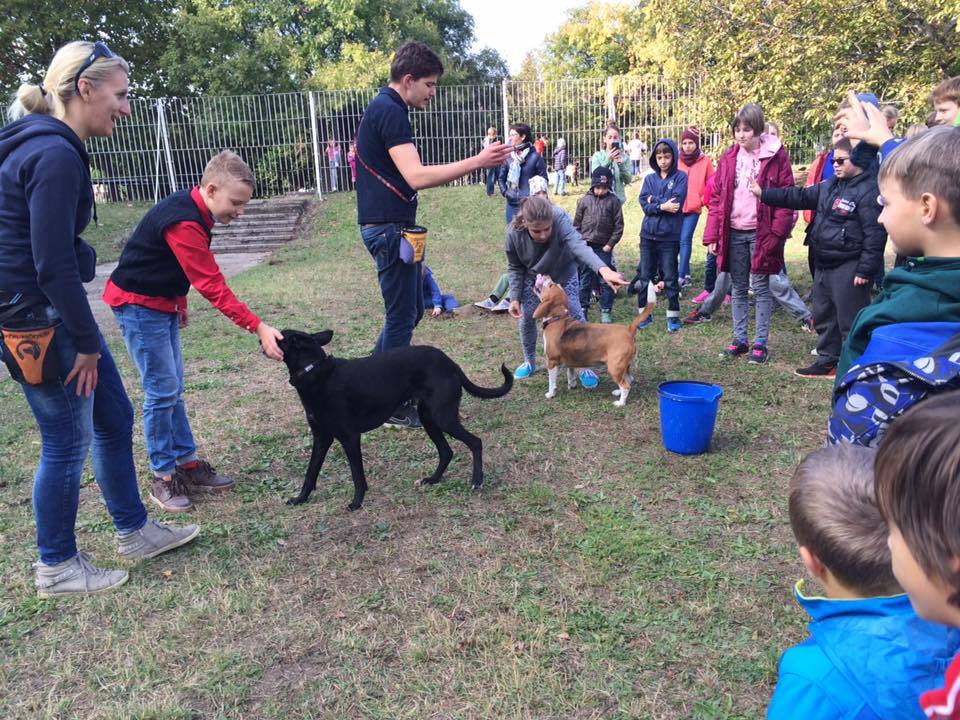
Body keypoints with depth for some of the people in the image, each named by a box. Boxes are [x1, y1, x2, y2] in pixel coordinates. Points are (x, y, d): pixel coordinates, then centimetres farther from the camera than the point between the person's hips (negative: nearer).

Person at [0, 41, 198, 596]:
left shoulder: (50, 146, 10)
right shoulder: (55, 155, -21)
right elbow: (53, 265, -23)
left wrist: (85, 335, 14)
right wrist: (86, 342, -13)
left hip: (57, 311, 10)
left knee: (115, 418, 17)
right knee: (68, 442, 4)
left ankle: (135, 531, 34)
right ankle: (56, 568, 25)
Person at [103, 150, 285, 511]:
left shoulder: (192, 210, 2)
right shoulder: (183, 223, -28)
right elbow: (214, 287, -30)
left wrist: (179, 303, 19)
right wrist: (259, 328, -32)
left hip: (163, 304, 10)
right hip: (139, 306, -10)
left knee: (172, 389, 12)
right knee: (162, 391, -5)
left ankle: (188, 464, 20)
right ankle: (163, 478, 8)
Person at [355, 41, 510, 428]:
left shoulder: (382, 109, 16)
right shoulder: (390, 112, -16)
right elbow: (416, 176, -27)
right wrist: (477, 161, -26)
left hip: (390, 226, 10)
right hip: (389, 228, -10)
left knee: (411, 310, 17)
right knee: (401, 317, -2)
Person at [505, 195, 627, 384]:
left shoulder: (560, 220, -40)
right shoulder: (514, 233, -31)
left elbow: (578, 245, -59)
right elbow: (515, 268, -13)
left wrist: (603, 269, -76)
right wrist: (515, 298, -18)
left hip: (564, 274, -2)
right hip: (533, 277, 2)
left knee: (576, 317, -7)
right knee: (526, 318, 2)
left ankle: (584, 367, 8)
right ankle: (529, 362, 26)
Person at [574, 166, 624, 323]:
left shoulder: (613, 201, -1)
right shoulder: (584, 200, 2)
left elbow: (618, 225, -1)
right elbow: (576, 224, 7)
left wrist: (610, 244, -6)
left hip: (604, 248, -1)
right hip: (585, 246, 1)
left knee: (606, 280, 3)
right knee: (584, 279, 8)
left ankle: (606, 311, 12)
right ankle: (583, 308, 20)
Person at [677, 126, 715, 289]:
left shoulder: (705, 161, 1)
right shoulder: (676, 160, 4)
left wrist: (703, 200, 3)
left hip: (693, 208, -2)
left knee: (685, 239, -10)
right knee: (677, 240, 4)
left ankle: (682, 276, -10)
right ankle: (686, 274, 15)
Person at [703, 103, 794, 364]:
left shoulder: (776, 155, -5)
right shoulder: (728, 158, 6)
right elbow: (716, 198, 6)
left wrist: (777, 233, -15)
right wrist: (712, 235, 1)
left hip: (761, 233, -4)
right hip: (734, 232, 4)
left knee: (761, 288, 4)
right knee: (738, 289, 11)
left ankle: (760, 343, 12)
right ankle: (740, 340, 22)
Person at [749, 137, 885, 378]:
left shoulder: (869, 191, -15)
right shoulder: (830, 185, 12)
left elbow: (875, 234, -18)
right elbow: (801, 197, 15)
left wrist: (865, 270, -20)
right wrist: (763, 194, 7)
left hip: (848, 268, -9)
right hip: (823, 265, 10)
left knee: (849, 321, -1)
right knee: (824, 316, 18)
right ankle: (827, 361, 31)